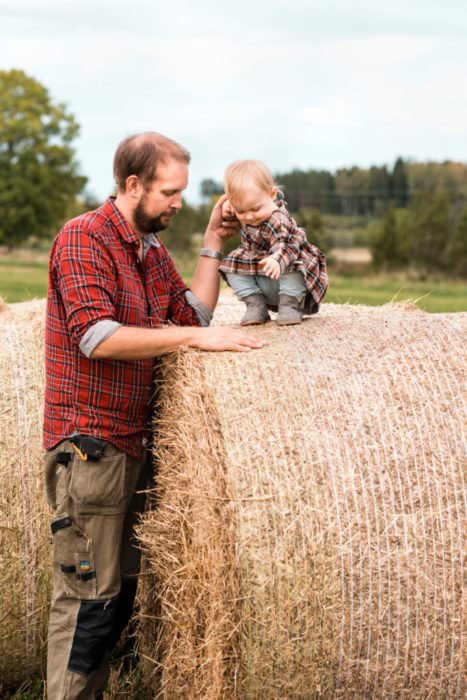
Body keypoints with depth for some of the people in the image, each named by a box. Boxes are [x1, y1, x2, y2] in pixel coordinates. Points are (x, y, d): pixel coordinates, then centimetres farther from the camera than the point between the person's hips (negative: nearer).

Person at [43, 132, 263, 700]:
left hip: (134, 444, 9)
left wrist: (213, 243, 8)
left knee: (123, 588, 15)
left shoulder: (152, 250, 15)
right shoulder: (83, 239, -12)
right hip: (89, 444, -9)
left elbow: (195, 313, 12)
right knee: (89, 594, -4)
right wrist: (194, 337, -22)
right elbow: (96, 336, -23)